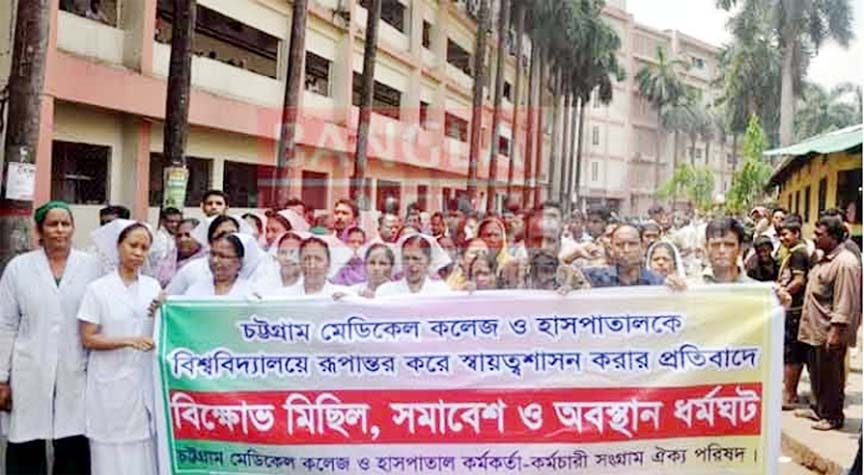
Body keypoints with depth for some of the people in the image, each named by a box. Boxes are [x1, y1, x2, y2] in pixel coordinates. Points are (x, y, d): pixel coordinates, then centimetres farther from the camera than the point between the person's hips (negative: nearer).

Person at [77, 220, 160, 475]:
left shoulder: (153, 286, 6)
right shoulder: (98, 289, -5)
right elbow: (87, 339, -7)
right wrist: (127, 341, -18)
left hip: (145, 379, 3)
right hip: (112, 382, -3)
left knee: (145, 451, 6)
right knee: (114, 452, 3)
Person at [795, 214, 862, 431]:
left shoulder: (845, 263, -18)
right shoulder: (825, 258, 13)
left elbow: (846, 302, -22)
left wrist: (836, 331, -24)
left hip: (830, 332, -10)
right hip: (815, 329, 10)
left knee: (831, 375, 1)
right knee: (816, 371, 18)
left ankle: (833, 416, 12)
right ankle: (819, 408, 31)